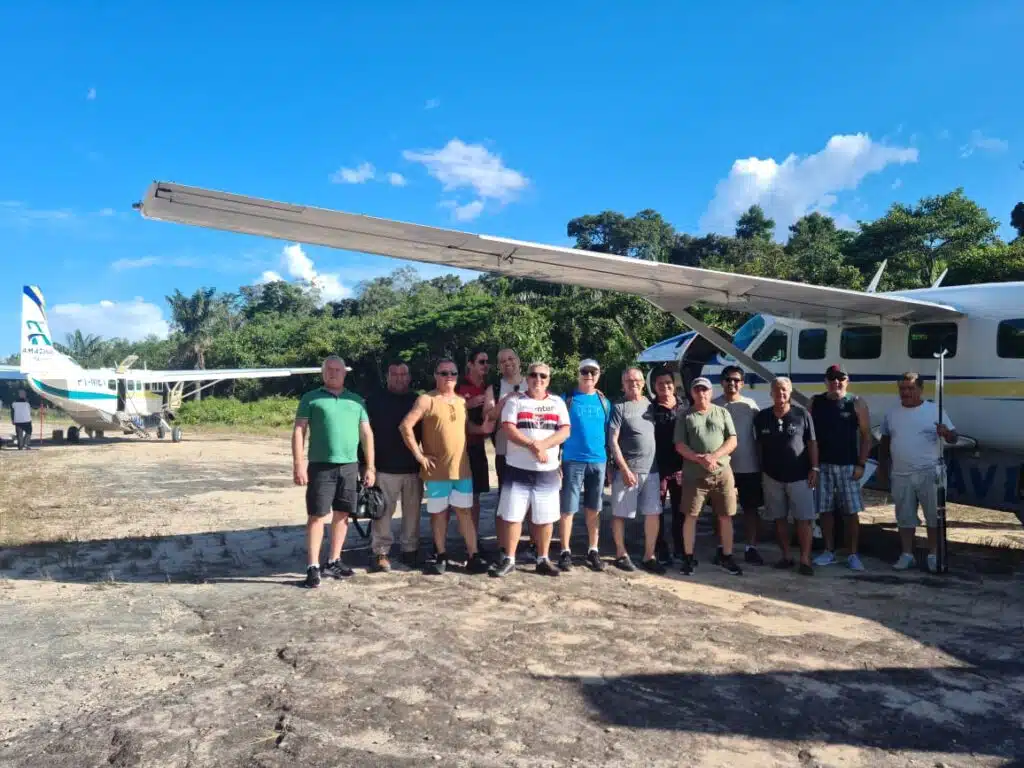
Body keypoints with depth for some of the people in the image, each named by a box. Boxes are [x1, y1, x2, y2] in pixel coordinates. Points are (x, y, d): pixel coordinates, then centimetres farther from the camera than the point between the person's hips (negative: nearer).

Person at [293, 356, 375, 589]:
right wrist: (298, 464, -11)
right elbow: (299, 432, -2)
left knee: (342, 514, 10)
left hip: (349, 466, 4)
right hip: (321, 466, -4)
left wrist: (370, 467, 7)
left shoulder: (356, 401, 12)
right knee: (317, 516, -2)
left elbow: (366, 434, 12)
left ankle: (334, 561, 22)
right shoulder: (311, 398, 2)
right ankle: (313, 567, 3)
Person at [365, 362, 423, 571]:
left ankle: (410, 550, 19)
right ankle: (380, 552, 7)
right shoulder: (375, 401, 2)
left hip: (413, 469, 3)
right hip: (385, 468, -3)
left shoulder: (417, 401, 10)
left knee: (412, 512, 8)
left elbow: (426, 433, 14)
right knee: (382, 512, -2)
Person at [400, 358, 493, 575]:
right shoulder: (426, 400, -8)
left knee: (465, 510, 6)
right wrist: (418, 454, -15)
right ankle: (441, 555, 19)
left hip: (462, 468, 4)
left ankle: (473, 555, 10)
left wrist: (482, 429, 0)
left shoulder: (462, 401, 11)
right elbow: (405, 426, -15)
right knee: (439, 512, 6)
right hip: (436, 469, -4)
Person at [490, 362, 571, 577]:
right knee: (512, 516, 1)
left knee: (545, 517, 7)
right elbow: (508, 429, -10)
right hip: (518, 469, -2)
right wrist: (533, 445, -19)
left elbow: (565, 431, -2)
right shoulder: (514, 402, 3)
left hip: (547, 470, 2)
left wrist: (542, 444, -17)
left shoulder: (557, 403, 9)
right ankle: (508, 559, 11)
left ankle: (543, 560, 19)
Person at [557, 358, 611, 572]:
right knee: (568, 509, -1)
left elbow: (609, 433, 13)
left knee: (594, 509, 10)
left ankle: (593, 551, 19)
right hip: (572, 461, -3)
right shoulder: (568, 399, 1)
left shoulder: (604, 401, 11)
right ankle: (565, 552, 8)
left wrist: (610, 462, 6)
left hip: (598, 461, 3)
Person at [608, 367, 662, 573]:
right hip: (627, 470, -5)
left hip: (651, 469, 5)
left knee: (653, 513, 6)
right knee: (620, 514, 2)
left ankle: (649, 556, 15)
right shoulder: (619, 407, -5)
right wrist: (624, 469, -14)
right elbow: (613, 441, -9)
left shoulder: (649, 404, 12)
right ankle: (621, 554, 16)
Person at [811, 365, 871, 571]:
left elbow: (866, 436, -1)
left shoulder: (856, 404, -1)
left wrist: (861, 464, -8)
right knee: (825, 510, 8)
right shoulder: (815, 402, 4)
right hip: (822, 465, 2)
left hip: (848, 465, -2)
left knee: (851, 512, 2)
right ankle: (829, 551, 19)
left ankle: (853, 554, 12)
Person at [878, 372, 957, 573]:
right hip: (901, 475, 3)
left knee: (934, 516, 3)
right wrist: (882, 467, 14)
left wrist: (946, 432, -27)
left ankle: (933, 555, 14)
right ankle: (907, 554, 19)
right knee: (905, 517, 9)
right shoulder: (892, 414, 8)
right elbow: (885, 444, 16)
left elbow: (953, 437, -3)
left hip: (929, 473, -3)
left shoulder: (934, 410, -2)